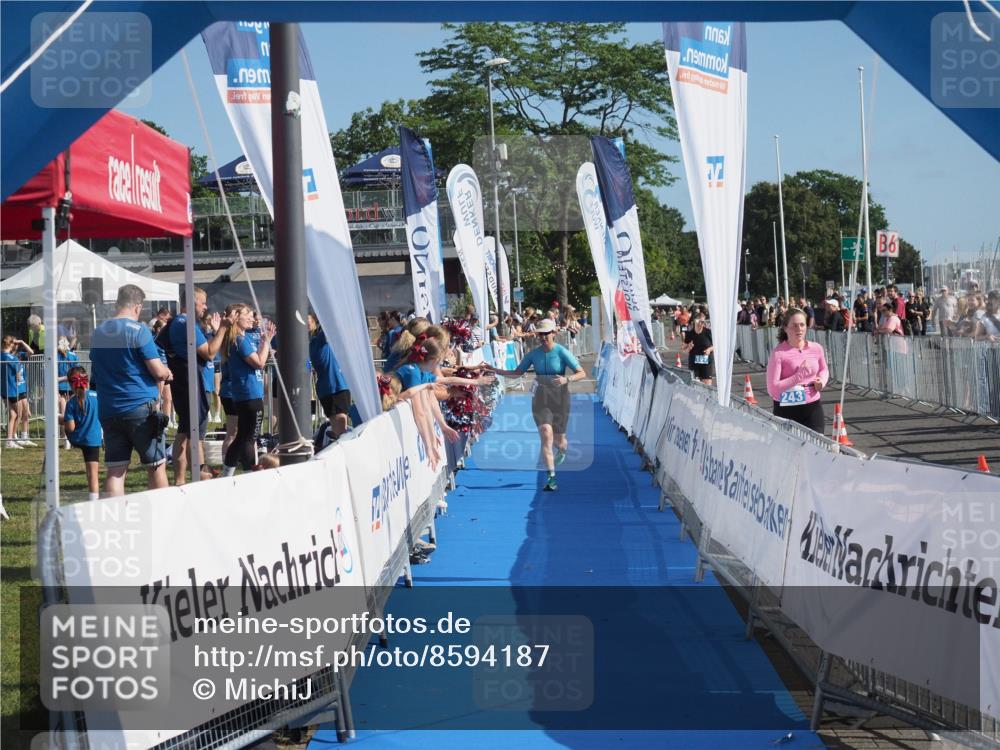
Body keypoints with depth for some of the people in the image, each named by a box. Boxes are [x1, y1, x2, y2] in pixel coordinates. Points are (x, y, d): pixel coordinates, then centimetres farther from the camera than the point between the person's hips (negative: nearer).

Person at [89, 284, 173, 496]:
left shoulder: (97, 333, 12)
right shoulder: (138, 331, -8)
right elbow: (158, 371, -12)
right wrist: (167, 373, 10)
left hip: (107, 411, 5)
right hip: (140, 407, -5)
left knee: (115, 471, 2)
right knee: (156, 466, 5)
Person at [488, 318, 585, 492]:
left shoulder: (562, 352, -10)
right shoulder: (534, 354, 0)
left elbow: (582, 373, -12)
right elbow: (517, 373, 8)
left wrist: (567, 379, -31)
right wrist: (495, 370, -3)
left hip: (560, 397, -1)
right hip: (541, 398, 2)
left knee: (559, 440, 7)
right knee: (546, 434, -17)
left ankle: (562, 449, 49)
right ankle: (551, 477, -15)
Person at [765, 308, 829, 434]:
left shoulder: (816, 348, 3)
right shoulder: (779, 353, -11)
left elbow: (824, 370, 25)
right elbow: (772, 389, -17)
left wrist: (822, 381, 1)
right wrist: (800, 375, -21)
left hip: (813, 407, 4)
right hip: (787, 410, -4)